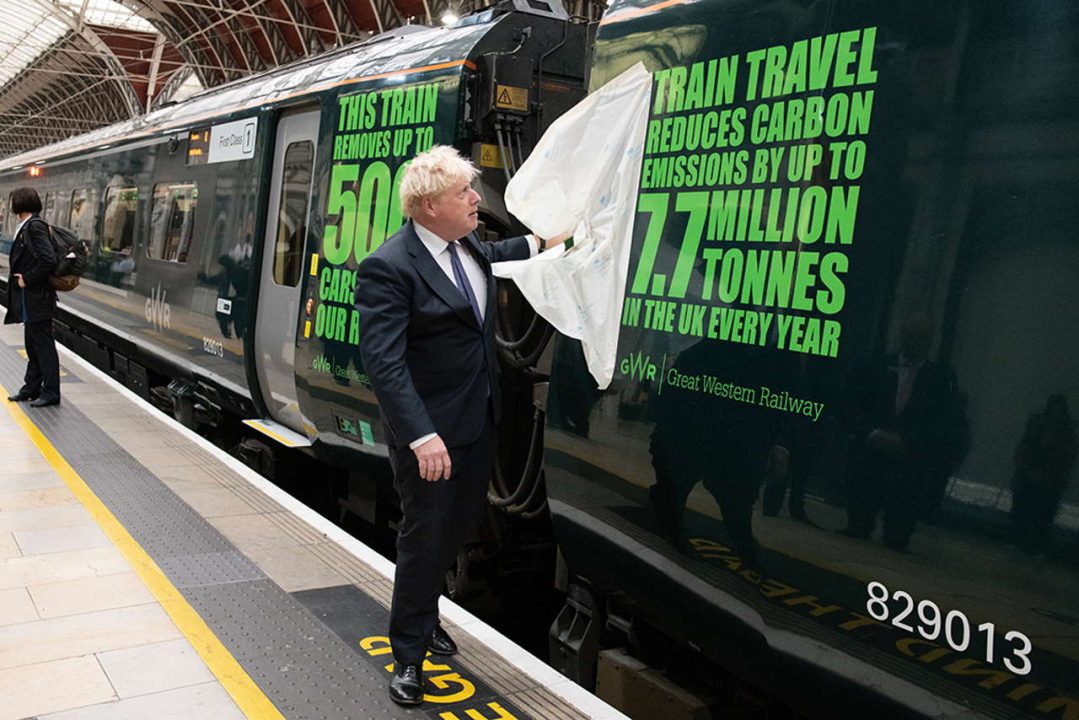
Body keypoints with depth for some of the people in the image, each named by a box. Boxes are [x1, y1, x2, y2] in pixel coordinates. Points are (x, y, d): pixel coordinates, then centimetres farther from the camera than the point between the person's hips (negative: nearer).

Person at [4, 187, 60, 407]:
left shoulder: (35, 226, -16)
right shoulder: (27, 226, 13)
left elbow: (48, 260, -25)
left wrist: (27, 279, -16)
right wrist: (23, 278, 10)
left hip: (36, 298, -10)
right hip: (29, 299, 10)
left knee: (43, 345, -3)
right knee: (32, 345, 16)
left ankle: (50, 393, 3)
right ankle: (31, 388, 25)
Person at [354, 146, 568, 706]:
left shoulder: (467, 245, 3)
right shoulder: (388, 268, -22)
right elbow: (383, 363, -27)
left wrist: (540, 242, 38)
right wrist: (421, 437, -32)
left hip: (480, 418, 8)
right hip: (429, 430, -8)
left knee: (459, 524, 20)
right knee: (425, 534, 4)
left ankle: (424, 611, 44)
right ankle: (408, 652, 23)